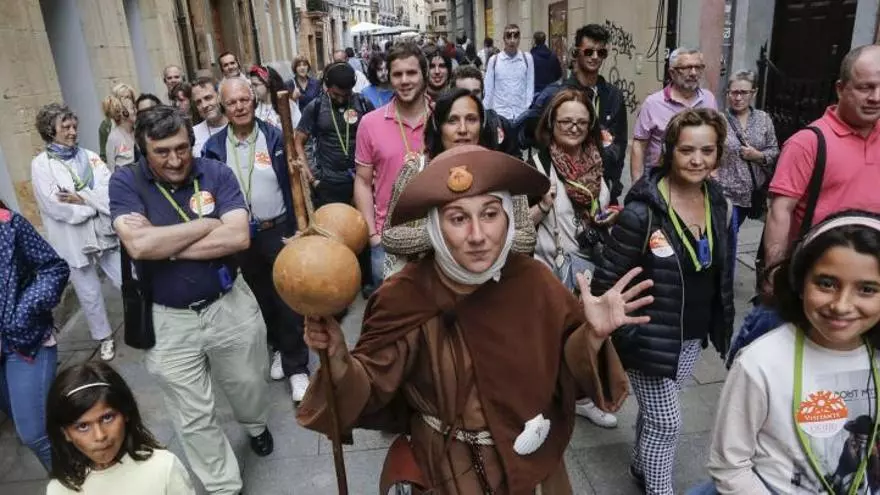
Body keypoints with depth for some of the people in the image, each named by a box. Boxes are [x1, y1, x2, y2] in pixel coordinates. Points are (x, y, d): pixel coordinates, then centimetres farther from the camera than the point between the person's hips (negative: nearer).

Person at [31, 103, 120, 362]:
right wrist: (97, 202, -11)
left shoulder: (89, 156, 5)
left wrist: (83, 199, -19)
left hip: (104, 232, 2)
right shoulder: (41, 164, -5)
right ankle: (105, 337, 28)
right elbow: (55, 206, -15)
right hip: (73, 240, -2)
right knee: (89, 295, 11)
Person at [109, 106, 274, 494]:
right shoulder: (125, 182, -9)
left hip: (231, 305, 1)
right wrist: (206, 225, -18)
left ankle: (256, 426, 56)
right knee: (193, 418, 11)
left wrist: (164, 245, -20)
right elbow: (138, 246, -25)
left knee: (249, 384, 23)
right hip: (169, 320, 0)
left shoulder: (216, 173, -9)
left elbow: (238, 237, -22)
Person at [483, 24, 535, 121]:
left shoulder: (527, 58, 2)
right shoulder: (493, 60, 1)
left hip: (522, 113, 1)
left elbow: (530, 87, 2)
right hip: (500, 113, 0)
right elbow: (488, 90, 3)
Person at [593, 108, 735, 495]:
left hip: (692, 336, 7)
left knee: (654, 410, 24)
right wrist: (628, 334, -18)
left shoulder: (721, 207, 0)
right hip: (652, 338, -6)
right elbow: (606, 280, -19)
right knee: (667, 422, 2)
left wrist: (721, 327, 15)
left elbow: (721, 274, 12)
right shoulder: (643, 211, -23)